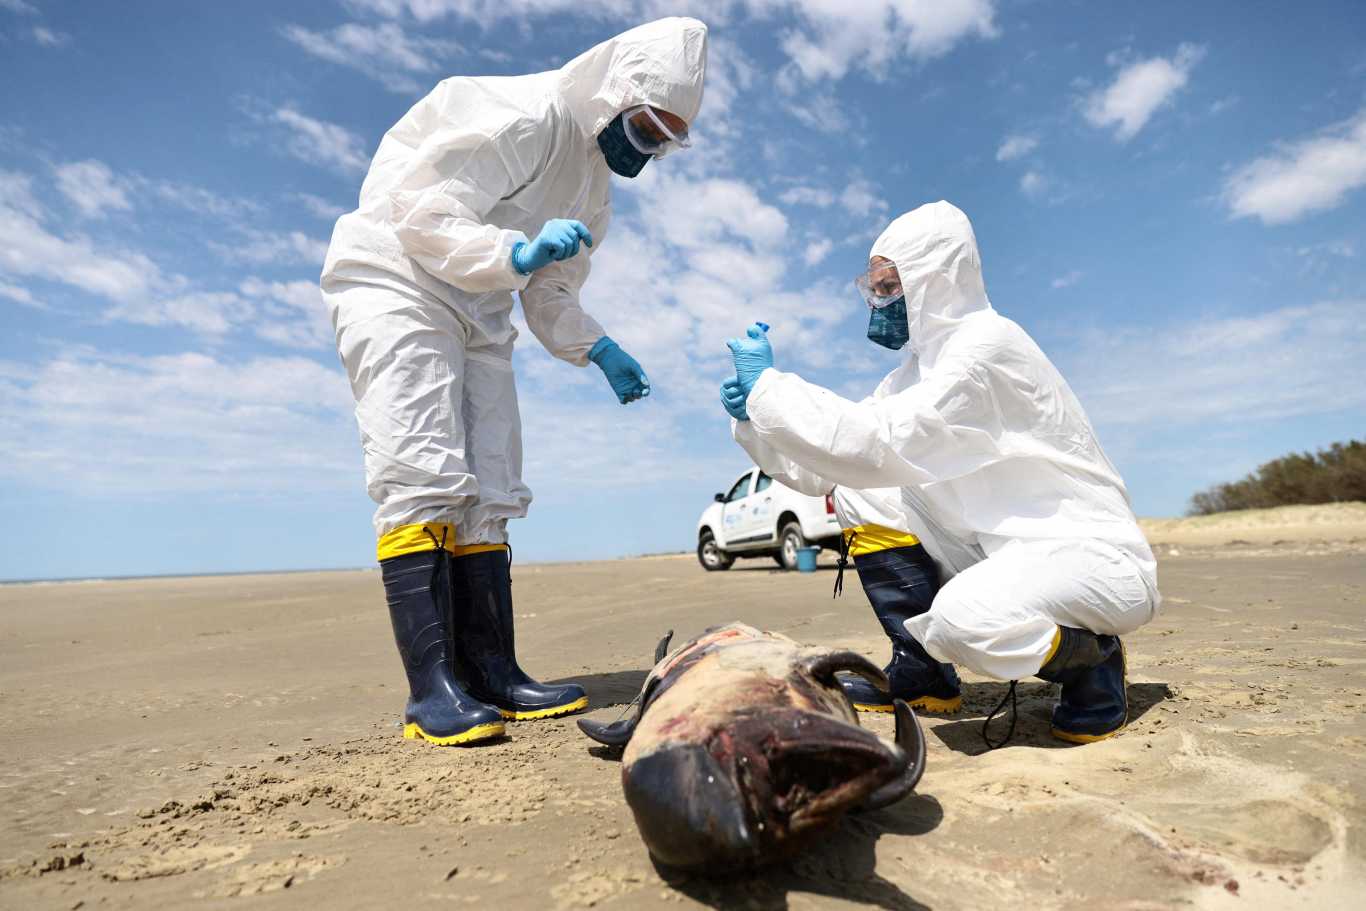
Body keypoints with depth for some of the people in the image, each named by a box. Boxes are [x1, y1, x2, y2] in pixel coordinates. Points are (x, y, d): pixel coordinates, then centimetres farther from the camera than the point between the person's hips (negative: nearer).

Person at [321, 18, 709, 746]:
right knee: (422, 480, -20)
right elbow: (420, 213, -20)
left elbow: (551, 297, 13)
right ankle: (431, 688, -18)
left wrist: (598, 349, -1)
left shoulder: (593, 182, 11)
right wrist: (518, 252, -32)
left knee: (489, 495, 0)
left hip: (476, 315, 9)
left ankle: (491, 673, 3)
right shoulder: (523, 116, -15)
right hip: (394, 283, -8)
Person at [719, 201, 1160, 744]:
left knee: (962, 618, -37)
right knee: (859, 488, -2)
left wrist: (769, 384, -23)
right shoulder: (919, 370, 9)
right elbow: (831, 464, 6)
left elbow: (880, 445, -30)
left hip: (1093, 555, -8)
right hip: (1010, 549, 8)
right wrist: (754, 418, -8)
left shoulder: (986, 344, -18)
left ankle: (1090, 658, -3)